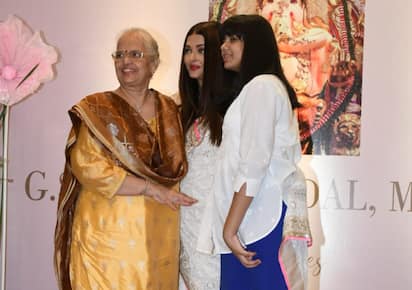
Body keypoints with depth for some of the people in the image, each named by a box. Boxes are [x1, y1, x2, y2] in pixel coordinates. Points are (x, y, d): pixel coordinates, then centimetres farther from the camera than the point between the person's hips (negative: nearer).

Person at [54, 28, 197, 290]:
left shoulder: (170, 110, 10)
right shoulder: (97, 109, -2)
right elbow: (87, 166, -14)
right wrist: (150, 188, -16)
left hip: (159, 236, 4)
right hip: (108, 232, -3)